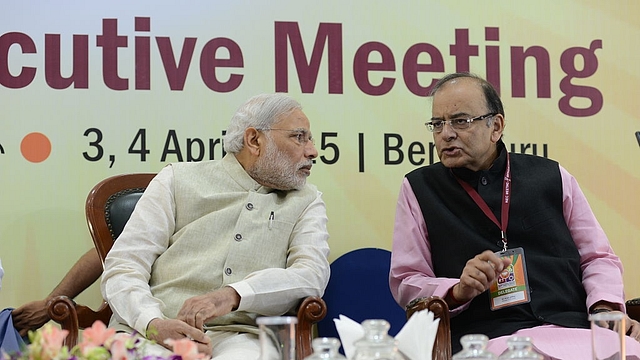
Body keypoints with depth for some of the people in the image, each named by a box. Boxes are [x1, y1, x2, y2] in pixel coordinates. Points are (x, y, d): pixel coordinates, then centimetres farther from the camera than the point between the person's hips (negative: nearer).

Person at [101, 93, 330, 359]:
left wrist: (233, 295, -19)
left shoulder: (307, 202, 19)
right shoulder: (177, 179, 14)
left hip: (238, 336, 1)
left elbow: (312, 275, 0)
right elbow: (123, 267, 6)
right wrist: (154, 323, -16)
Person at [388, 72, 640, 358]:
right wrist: (458, 291, -8)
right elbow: (405, 281, 11)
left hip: (572, 329, 3)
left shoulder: (552, 177, 17)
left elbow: (598, 258, 20)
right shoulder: (418, 189, 13)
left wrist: (606, 310, 0)